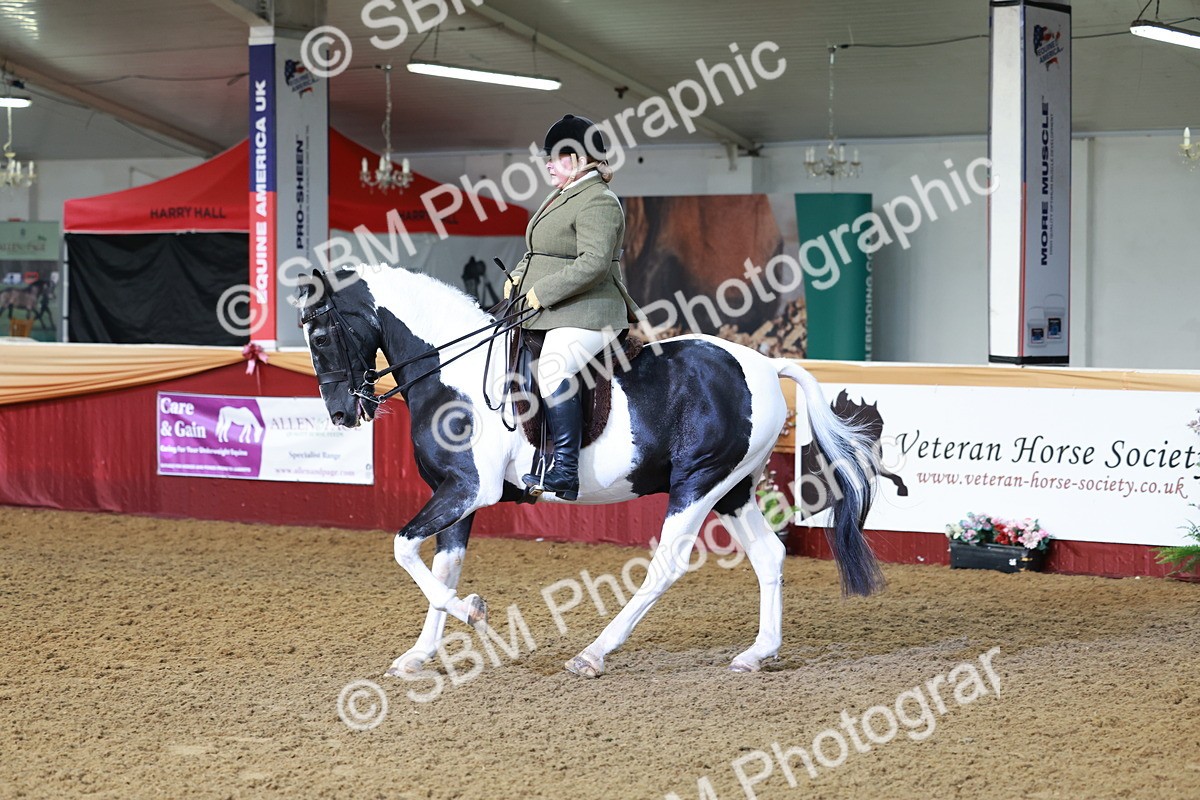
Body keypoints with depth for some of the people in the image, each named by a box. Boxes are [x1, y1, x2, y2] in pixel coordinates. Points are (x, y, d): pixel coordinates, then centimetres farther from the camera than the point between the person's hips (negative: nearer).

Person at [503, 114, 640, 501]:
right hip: (549, 315, 12)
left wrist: (542, 292, -22)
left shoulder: (598, 202, -12)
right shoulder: (562, 198, 20)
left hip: (585, 314, -12)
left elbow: (593, 263, -23)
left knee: (553, 369, -31)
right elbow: (539, 252, 29)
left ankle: (564, 472, -33)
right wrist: (517, 278, 9)